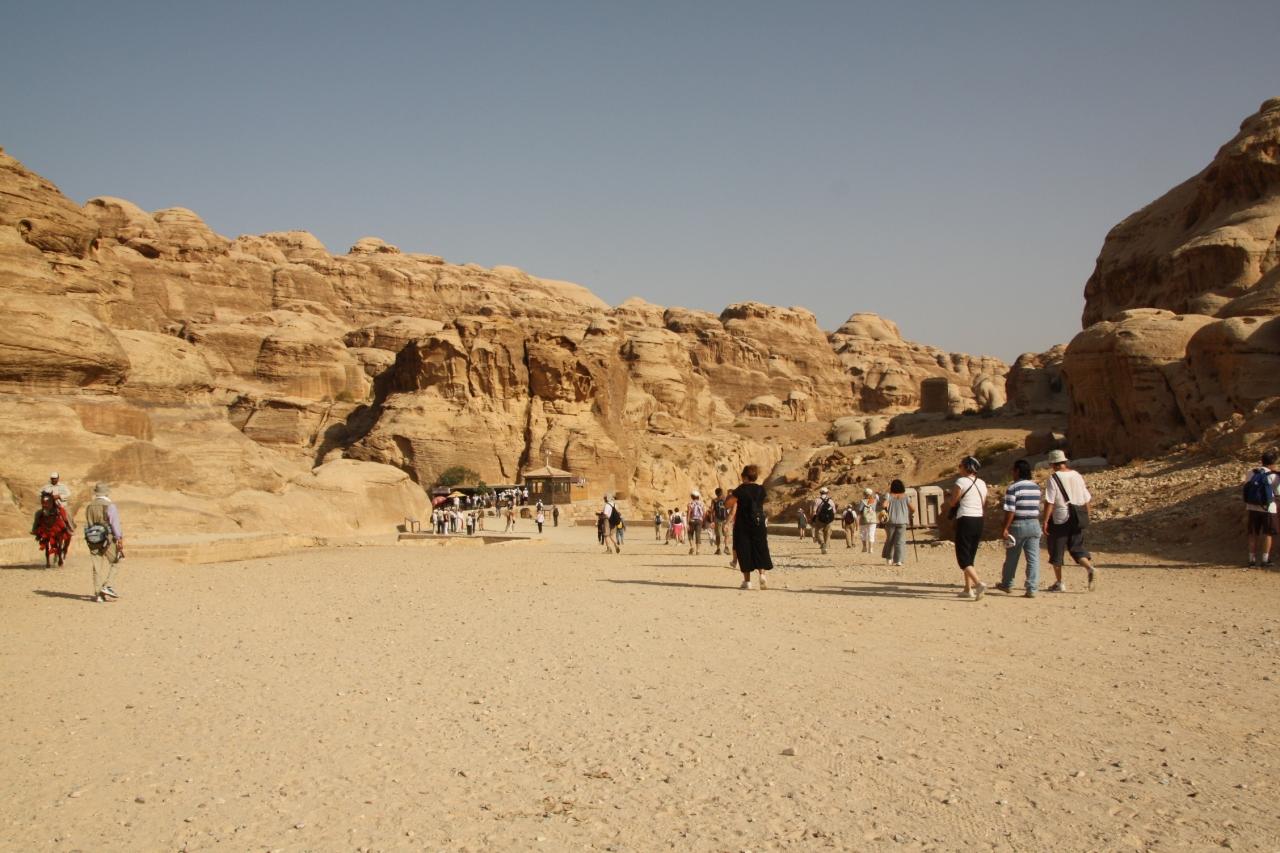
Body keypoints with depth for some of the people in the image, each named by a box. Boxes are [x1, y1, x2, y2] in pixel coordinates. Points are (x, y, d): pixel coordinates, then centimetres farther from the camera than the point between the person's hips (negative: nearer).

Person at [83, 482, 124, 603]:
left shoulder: (89, 507, 8)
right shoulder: (110, 506, -11)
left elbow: (87, 526, 11)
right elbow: (115, 524, -14)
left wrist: (89, 539, 19)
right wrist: (120, 539, -11)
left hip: (93, 541, 5)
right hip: (108, 540, -5)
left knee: (97, 568, 8)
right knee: (114, 562, 12)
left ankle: (97, 594, 9)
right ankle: (106, 586, -1)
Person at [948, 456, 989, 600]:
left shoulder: (961, 481, -10)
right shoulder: (982, 483, 11)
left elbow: (952, 502, -5)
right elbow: (983, 504, 15)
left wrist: (945, 503, 16)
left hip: (965, 521, -7)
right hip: (979, 520, 7)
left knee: (963, 558, -4)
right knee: (970, 557, 16)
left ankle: (979, 583, -22)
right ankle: (968, 589, 17)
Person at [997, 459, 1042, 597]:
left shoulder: (1013, 488, -12)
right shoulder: (1036, 487, 8)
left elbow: (1010, 510, -16)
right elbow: (1037, 508, 14)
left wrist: (1005, 528, -14)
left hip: (1018, 525, -4)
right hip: (1034, 524, 4)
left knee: (1011, 557, 11)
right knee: (1033, 558, 2)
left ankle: (1007, 584, 26)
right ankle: (1032, 589, -3)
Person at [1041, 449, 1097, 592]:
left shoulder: (1053, 478, -11)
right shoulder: (1077, 476, 6)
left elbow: (1049, 502, -15)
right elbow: (1086, 500, 10)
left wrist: (1045, 522, -12)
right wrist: (1085, 518, 20)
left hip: (1059, 520, -5)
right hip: (1077, 520, 5)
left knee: (1057, 551, 7)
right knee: (1077, 548, 14)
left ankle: (1059, 583, 12)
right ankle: (1091, 568, -12)